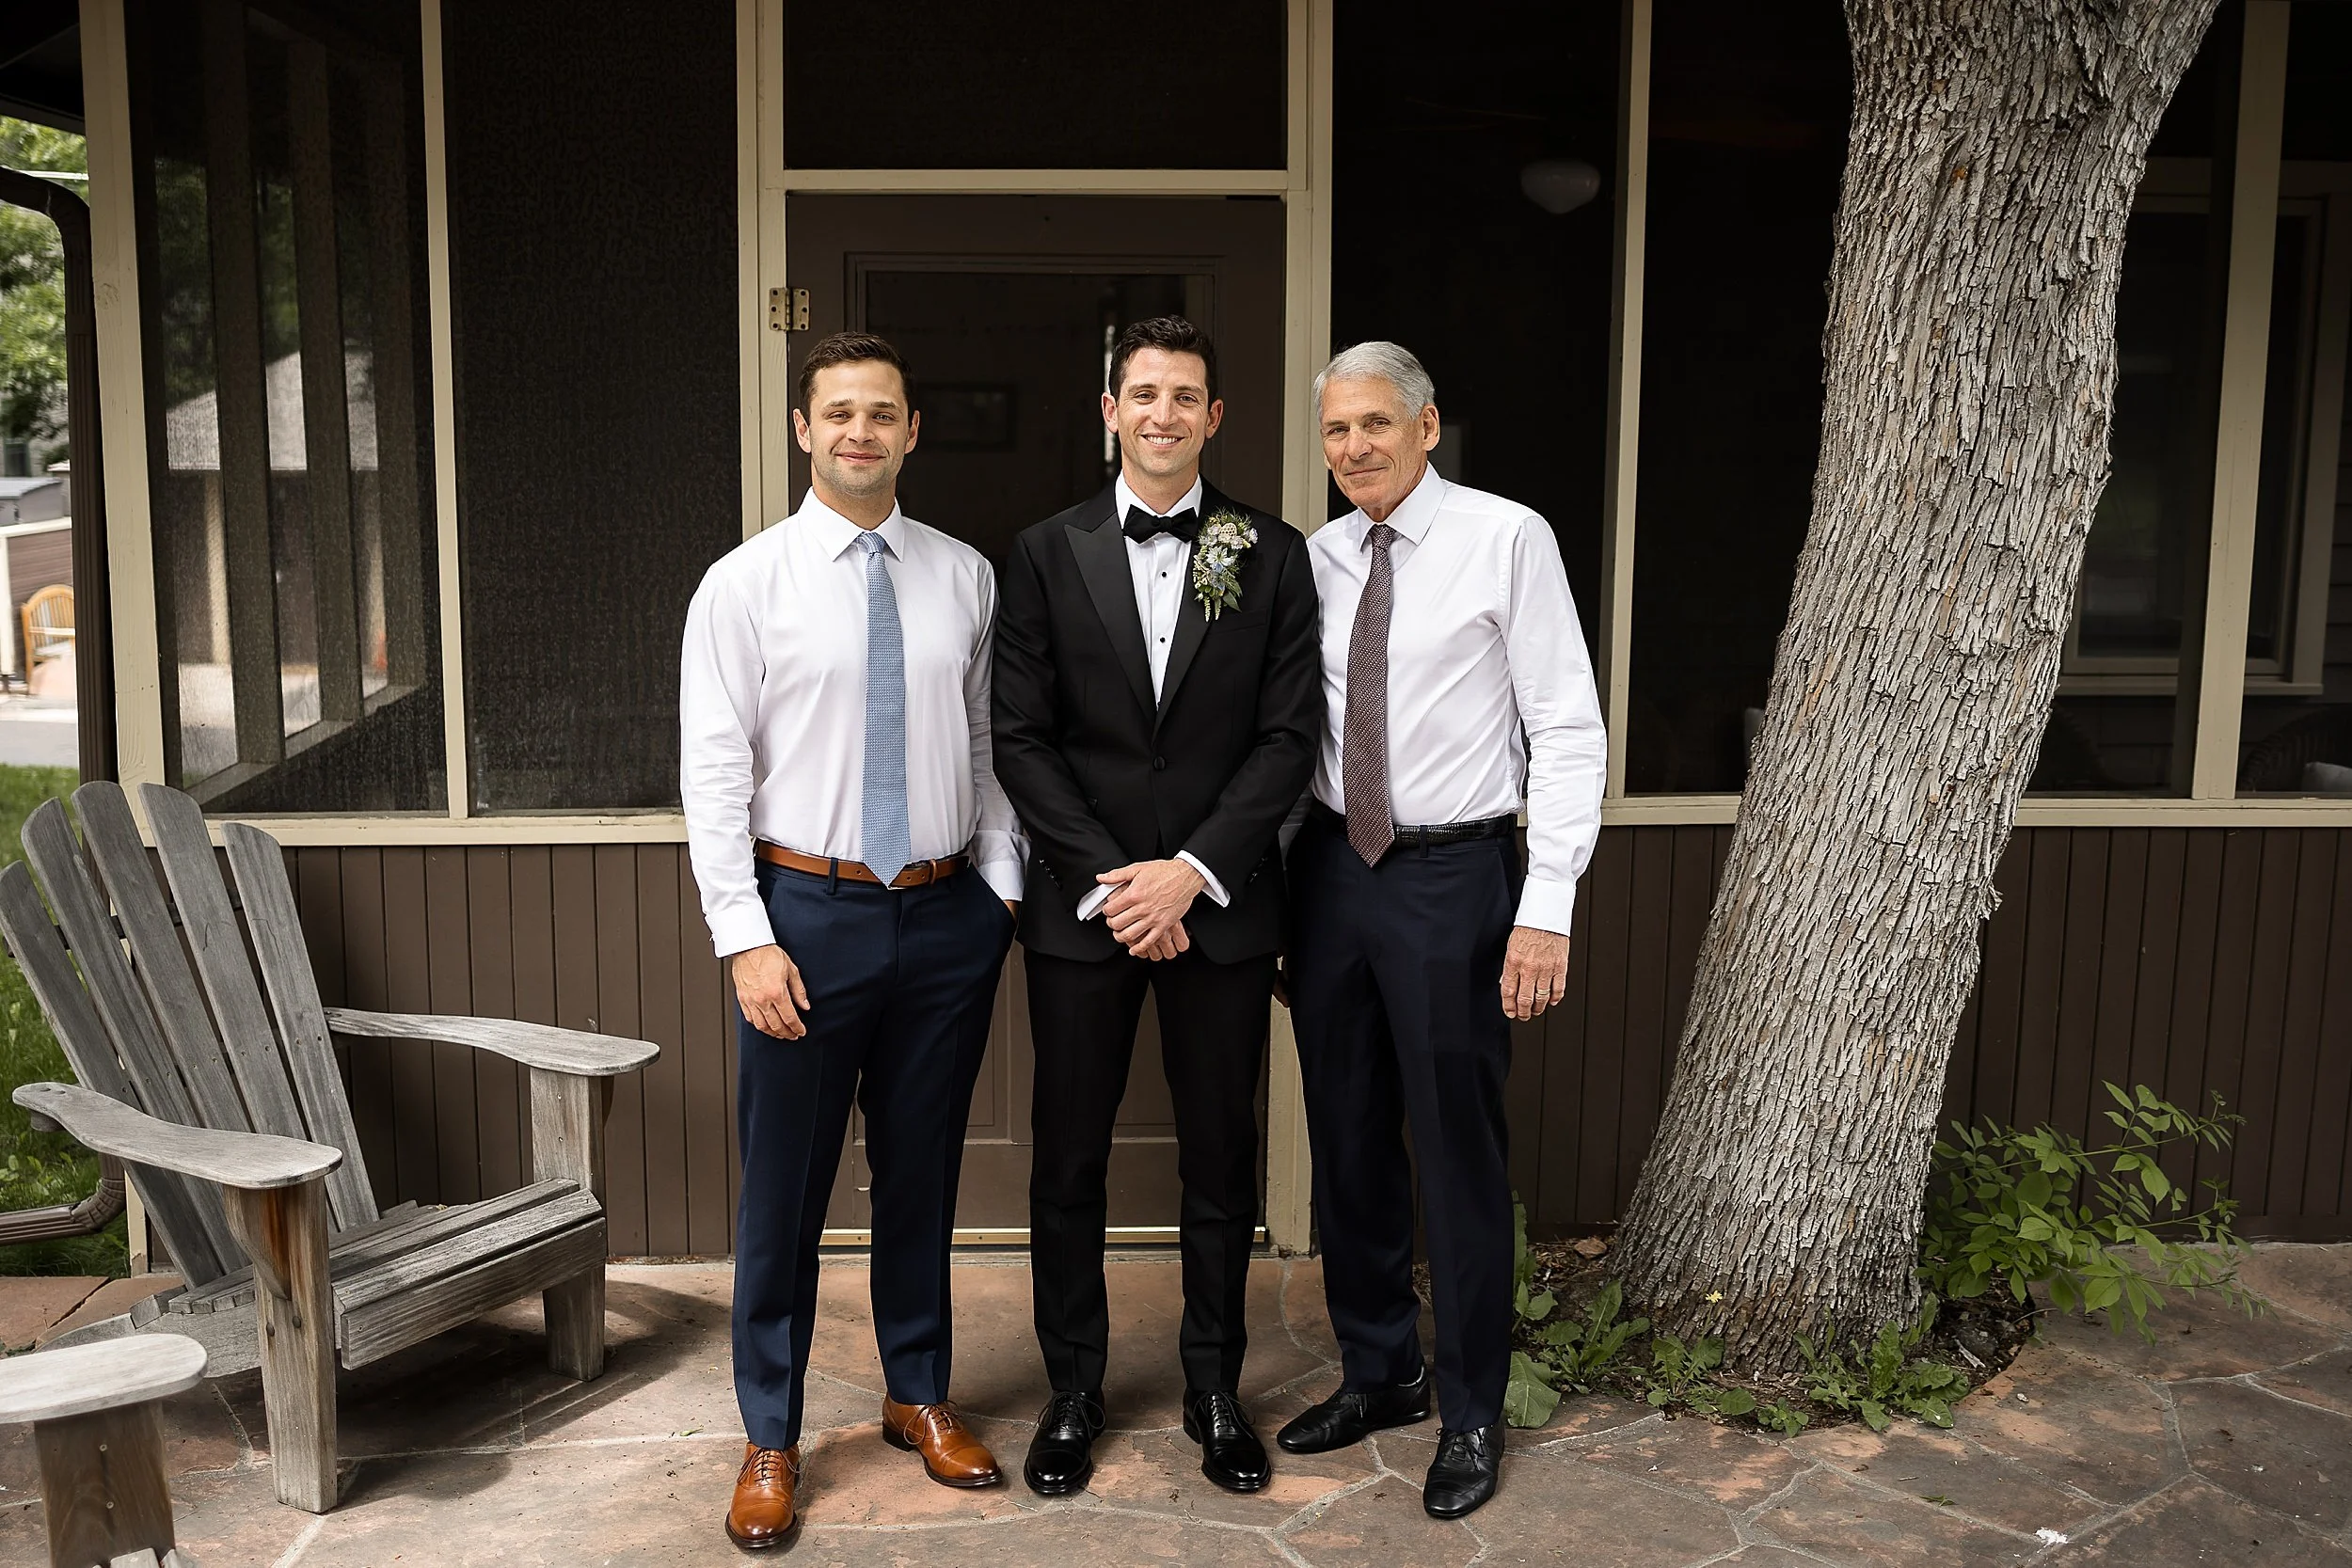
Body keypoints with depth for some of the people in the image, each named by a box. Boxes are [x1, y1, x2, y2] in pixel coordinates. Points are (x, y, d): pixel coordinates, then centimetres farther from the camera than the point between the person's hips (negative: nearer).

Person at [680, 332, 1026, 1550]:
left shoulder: (965, 578, 6)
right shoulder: (745, 583, -3)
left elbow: (989, 746, 9)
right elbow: (714, 771, -6)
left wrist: (1001, 887, 2)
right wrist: (746, 936, -12)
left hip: (948, 914, 3)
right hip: (808, 911, -2)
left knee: (922, 1172, 16)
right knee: (785, 1189, 6)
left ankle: (919, 1396, 35)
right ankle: (770, 1440, 24)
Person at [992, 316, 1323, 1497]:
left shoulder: (1272, 555, 2)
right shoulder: (1047, 554, 2)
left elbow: (1288, 734, -2)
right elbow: (1021, 737, -2)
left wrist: (1192, 869, -12)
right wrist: (1109, 877, -11)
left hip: (1219, 904, 0)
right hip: (1080, 908, 0)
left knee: (1221, 1161, 10)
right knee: (1068, 1163, 9)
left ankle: (1213, 1388, 28)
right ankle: (1074, 1390, 26)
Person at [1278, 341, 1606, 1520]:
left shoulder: (1506, 539, -8)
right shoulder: (1315, 558, 6)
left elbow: (1566, 727, -10)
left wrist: (1546, 909, -16)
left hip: (1452, 873, -5)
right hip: (1330, 869, 5)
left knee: (1457, 1152, 5)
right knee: (1346, 1141, 15)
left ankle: (1471, 1414, 24)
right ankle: (1378, 1374, 36)